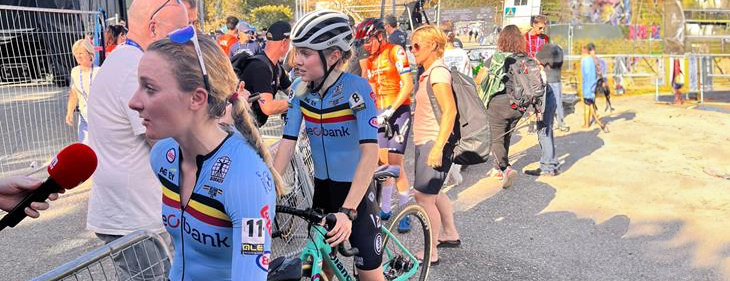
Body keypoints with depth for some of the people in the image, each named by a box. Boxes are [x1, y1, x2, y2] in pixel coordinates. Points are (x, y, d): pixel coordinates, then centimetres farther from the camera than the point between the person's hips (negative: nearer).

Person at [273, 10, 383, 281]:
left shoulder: (356, 88, -23)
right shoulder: (299, 89, -8)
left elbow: (370, 152, -30)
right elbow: (287, 143, -7)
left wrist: (347, 211, -38)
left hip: (355, 188, -4)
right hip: (322, 186, 5)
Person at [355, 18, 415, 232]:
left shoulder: (395, 51, -8)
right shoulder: (369, 60, 13)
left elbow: (408, 85, -16)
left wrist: (390, 111, -21)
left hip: (398, 111, -6)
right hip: (380, 113, 6)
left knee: (395, 163, -10)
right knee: (382, 162, 7)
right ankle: (385, 209, 18)